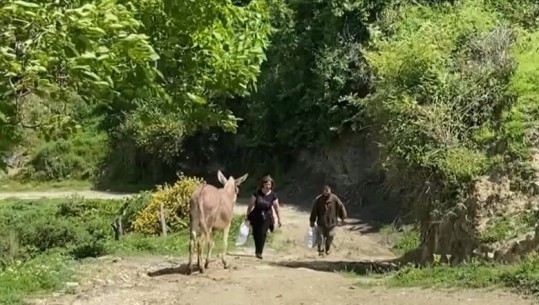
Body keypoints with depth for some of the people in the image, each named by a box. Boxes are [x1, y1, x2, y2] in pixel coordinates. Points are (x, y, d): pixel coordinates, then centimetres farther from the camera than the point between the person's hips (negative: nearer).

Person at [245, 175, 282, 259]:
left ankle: (259, 252, -5)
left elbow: (277, 208, 0)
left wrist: (279, 219, 0)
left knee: (262, 234, -12)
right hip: (256, 216, 1)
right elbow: (251, 205, 0)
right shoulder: (257, 193, -7)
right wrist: (247, 216, 2)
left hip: (266, 218, -1)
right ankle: (257, 250, 24)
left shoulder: (273, 196, -6)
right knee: (256, 234, 4)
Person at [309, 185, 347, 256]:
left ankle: (328, 248, 37)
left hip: (331, 222, 1)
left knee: (330, 237, 12)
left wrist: (343, 217, 3)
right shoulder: (318, 200, -15)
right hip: (321, 222, -1)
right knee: (320, 237, -4)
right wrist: (312, 221, 2)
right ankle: (320, 250, 12)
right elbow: (314, 211, -5)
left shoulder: (334, 198, -14)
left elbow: (341, 207, -2)